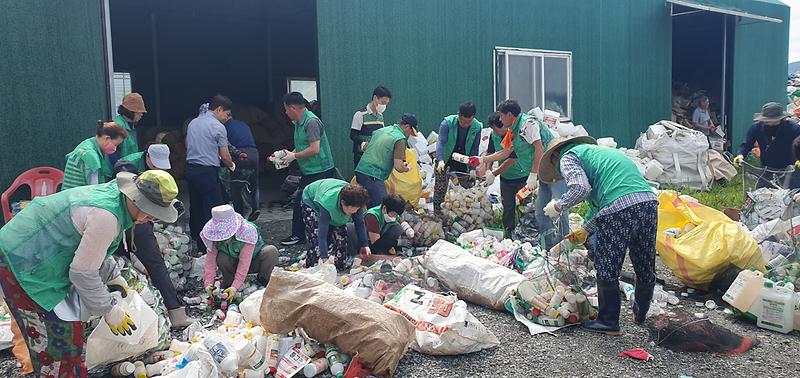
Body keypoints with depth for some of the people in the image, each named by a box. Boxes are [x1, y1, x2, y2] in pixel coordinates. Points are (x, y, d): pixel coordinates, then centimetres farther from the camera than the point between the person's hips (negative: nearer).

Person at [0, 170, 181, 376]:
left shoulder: (112, 191, 1)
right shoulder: (106, 217, -30)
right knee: (62, 338, -6)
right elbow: (83, 272, -22)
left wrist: (113, 276, 18)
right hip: (22, 264, -10)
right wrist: (110, 309, -12)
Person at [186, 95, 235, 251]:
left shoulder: (193, 123, 13)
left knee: (195, 207, 17)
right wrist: (231, 166, 15)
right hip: (208, 171, -8)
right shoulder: (218, 127, -8)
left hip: (190, 169, 8)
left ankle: (196, 240, 28)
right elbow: (225, 156, -4)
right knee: (213, 210, -4)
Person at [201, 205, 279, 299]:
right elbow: (211, 258, -22)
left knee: (271, 251, -32)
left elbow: (244, 262, -37)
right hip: (233, 264, 2)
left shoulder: (247, 232, -35)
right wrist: (208, 283, -34)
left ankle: (262, 281, -7)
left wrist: (235, 287, -43)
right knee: (221, 258, -32)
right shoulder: (213, 235, -22)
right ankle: (228, 282, 0)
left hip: (253, 262, -2)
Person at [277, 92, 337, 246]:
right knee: (299, 201, 12)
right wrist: (289, 154, 6)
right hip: (308, 171, 10)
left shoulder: (311, 122, -17)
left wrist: (294, 156, -13)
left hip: (320, 171, -10)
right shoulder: (299, 122, 13)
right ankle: (298, 235, 22)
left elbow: (314, 149, -23)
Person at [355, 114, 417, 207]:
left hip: (360, 171, 9)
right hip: (373, 177, -9)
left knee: (368, 206, 18)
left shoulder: (380, 130, 17)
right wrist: (407, 168, 5)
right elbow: (398, 167, -15)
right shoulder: (400, 139, -7)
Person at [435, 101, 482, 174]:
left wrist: (472, 169, -13)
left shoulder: (477, 127, -10)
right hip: (446, 163, -2)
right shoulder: (447, 123, -17)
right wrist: (440, 161, -41)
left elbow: (475, 149, -4)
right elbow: (441, 142, -25)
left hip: (463, 166, 2)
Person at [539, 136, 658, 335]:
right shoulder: (597, 151, 36)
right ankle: (641, 314, 41)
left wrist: (558, 206, 5)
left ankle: (608, 322, 21)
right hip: (649, 201, 8)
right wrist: (585, 230, 46)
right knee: (645, 268, 22)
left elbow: (581, 188, -11)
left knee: (607, 271, 9)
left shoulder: (567, 157, 10)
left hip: (619, 210, -8)